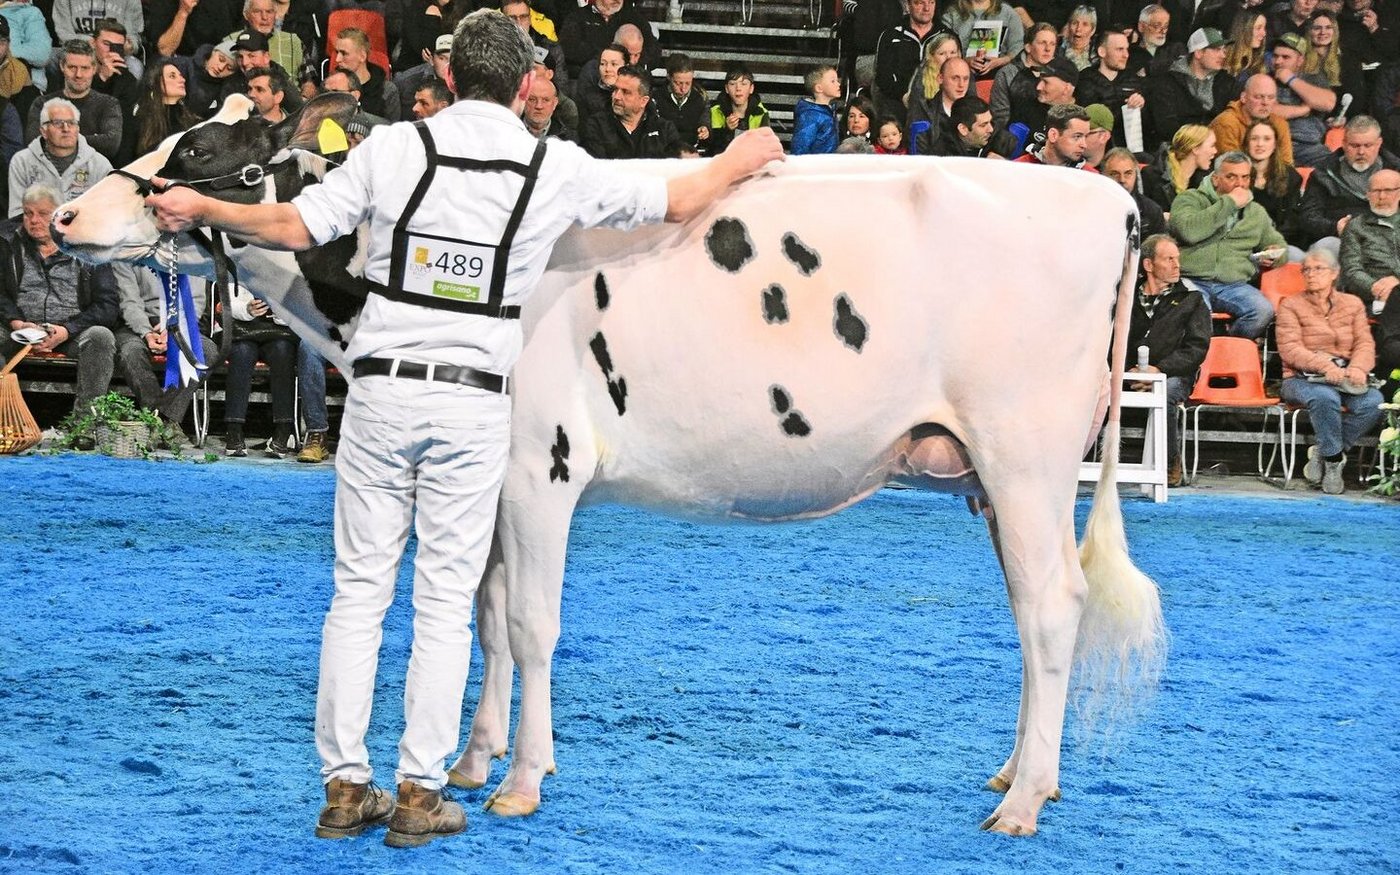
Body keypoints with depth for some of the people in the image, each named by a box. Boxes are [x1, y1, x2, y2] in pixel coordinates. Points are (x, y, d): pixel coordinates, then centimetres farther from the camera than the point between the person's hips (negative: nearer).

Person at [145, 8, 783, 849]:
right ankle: (420, 792, 4)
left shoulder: (393, 149, -2)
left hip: (381, 392, 1)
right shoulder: (559, 170, -2)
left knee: (360, 590, 7)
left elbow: (295, 227, -1)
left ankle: (345, 786, 8)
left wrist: (201, 209, 16)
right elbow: (679, 200, 9)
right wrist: (743, 159, 29)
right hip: (475, 403, -1)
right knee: (446, 604, 4)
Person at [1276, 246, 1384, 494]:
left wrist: (1358, 367, -18)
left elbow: (1365, 344, 6)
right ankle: (1333, 462, -21)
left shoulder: (1352, 304, 18)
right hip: (1302, 379, -3)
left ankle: (1322, 452, -16)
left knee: (1374, 401, -30)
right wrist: (1324, 365, -24)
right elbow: (1289, 350, -7)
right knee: (1325, 398, -39)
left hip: (1345, 379, 3)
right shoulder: (1291, 305, 7)